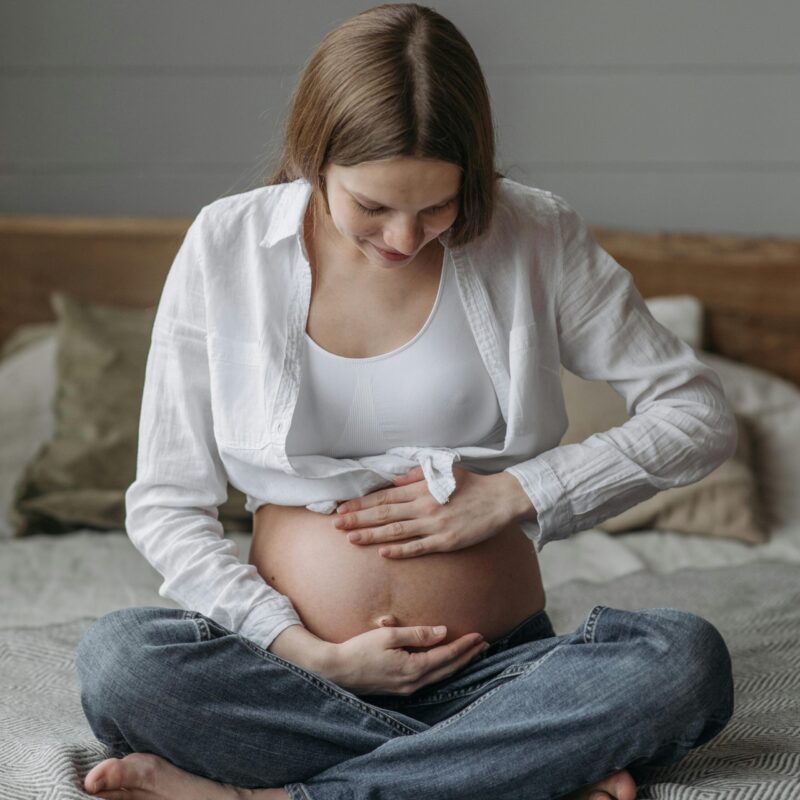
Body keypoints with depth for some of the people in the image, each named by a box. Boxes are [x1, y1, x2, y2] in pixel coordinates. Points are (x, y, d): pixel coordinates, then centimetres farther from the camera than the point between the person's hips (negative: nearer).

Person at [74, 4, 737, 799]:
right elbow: (165, 503, 0)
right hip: (296, 666, 0)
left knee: (687, 659, -29)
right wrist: (312, 656, -12)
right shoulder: (225, 245, -2)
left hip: (493, 671, 0)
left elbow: (700, 414, 3)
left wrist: (514, 493, -8)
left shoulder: (533, 236, -1)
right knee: (117, 659, -30)